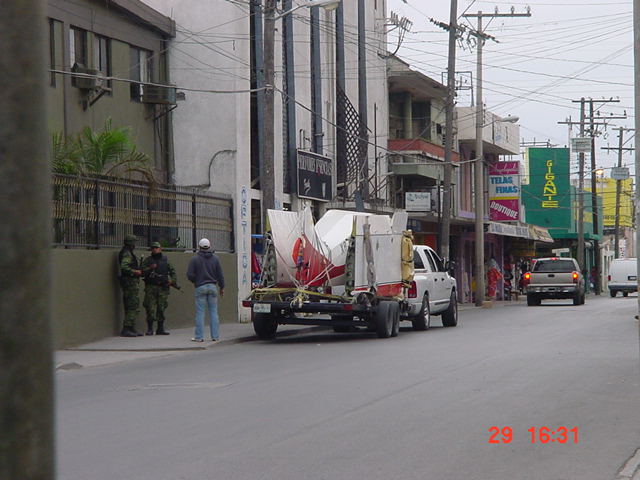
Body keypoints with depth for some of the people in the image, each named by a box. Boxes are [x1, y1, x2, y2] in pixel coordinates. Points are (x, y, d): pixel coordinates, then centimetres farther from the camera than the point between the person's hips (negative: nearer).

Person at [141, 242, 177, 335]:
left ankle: (160, 328, 10)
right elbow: (142, 272, -2)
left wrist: (172, 280, 1)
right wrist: (150, 268, -18)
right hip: (151, 288, -2)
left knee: (161, 308, 3)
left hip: (163, 288, 2)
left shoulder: (165, 259, 12)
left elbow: (172, 271, 17)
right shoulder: (147, 260, 6)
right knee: (150, 308, -7)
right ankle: (149, 329, -2)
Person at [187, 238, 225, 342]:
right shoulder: (215, 259, 5)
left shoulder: (195, 259, -3)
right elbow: (220, 275, 6)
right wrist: (222, 287, 14)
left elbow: (190, 274, -6)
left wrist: (194, 281, 14)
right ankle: (215, 336, 5)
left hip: (200, 287, -3)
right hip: (212, 287, 3)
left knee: (200, 312, -2)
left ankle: (199, 336, -3)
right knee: (213, 311, 6)